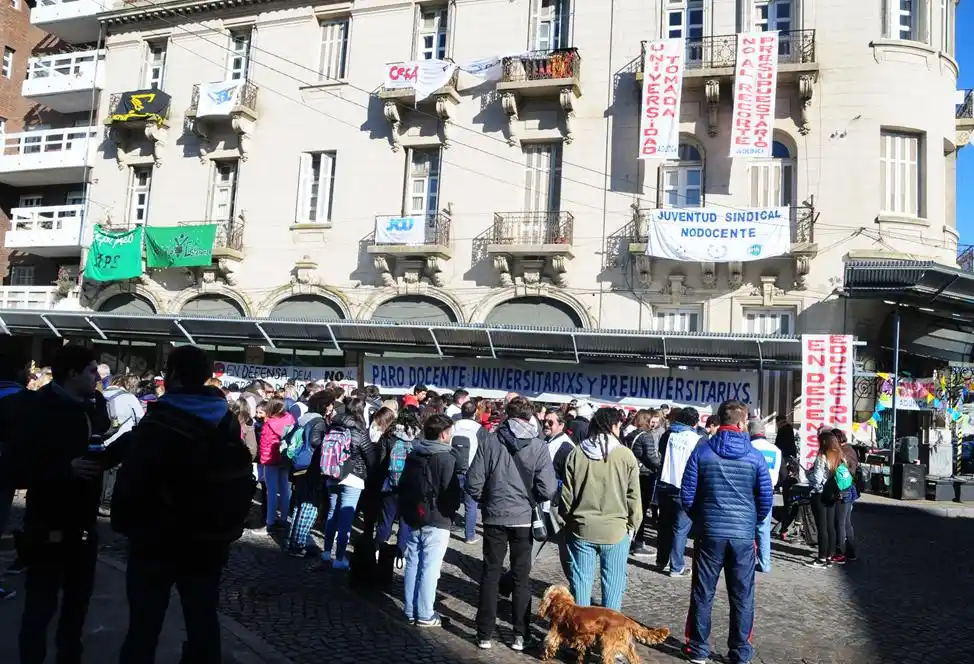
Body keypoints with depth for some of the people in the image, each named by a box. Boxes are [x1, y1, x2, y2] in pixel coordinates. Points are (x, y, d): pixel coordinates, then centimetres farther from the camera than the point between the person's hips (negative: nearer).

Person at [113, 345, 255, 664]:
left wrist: (123, 522, -2)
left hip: (160, 539, -5)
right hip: (210, 540, 6)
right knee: (203, 619, 15)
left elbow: (132, 481, -17)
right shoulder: (228, 423, 6)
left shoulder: (159, 423, -15)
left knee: (145, 624, 6)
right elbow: (243, 480, 11)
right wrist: (230, 526, 18)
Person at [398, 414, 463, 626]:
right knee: (429, 567, 0)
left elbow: (403, 485, 15)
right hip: (437, 521, -7)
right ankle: (425, 615, 5)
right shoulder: (446, 458, -15)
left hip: (412, 518, 7)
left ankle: (410, 611, 20)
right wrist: (451, 511, 3)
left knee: (413, 564, 12)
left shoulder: (413, 455, 9)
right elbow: (452, 492, -16)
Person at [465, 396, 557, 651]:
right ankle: (520, 635, 18)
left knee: (490, 575, 12)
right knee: (522, 576, 13)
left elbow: (473, 481, -9)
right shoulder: (539, 446, -10)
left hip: (494, 516, 0)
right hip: (524, 518, 0)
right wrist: (532, 499, 7)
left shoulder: (491, 441, -9)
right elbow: (548, 489, -14)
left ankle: (485, 634, 16)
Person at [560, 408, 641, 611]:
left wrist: (569, 519, 15)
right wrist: (632, 525, 8)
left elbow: (567, 493, 1)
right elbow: (634, 496, -5)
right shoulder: (625, 455, -9)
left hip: (582, 528, 2)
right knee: (614, 581, 11)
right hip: (616, 531, -2)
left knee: (581, 579, 12)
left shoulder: (577, 453, -4)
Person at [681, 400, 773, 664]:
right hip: (744, 535, 0)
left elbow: (686, 494, -3)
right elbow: (766, 498, 1)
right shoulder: (755, 456, -4)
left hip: (709, 532, 0)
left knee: (702, 594, 10)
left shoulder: (702, 451, -5)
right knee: (742, 597, 12)